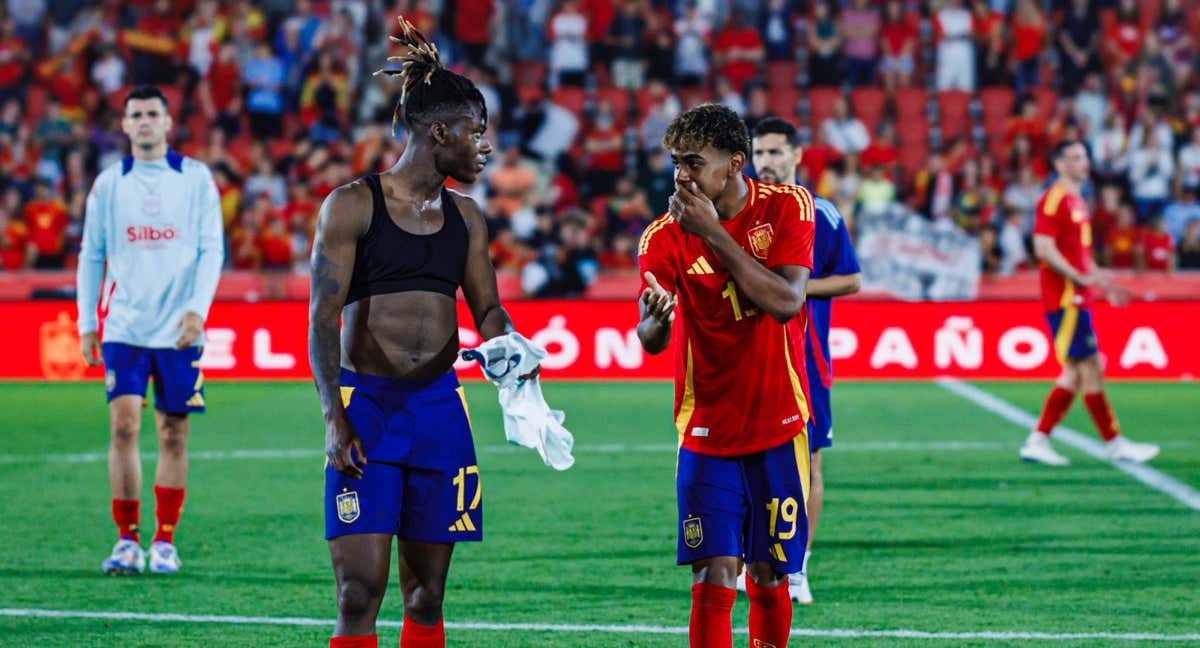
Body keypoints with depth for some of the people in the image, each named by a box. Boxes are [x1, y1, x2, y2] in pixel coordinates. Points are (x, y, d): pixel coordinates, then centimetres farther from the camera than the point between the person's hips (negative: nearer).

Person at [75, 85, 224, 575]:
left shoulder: (196, 179, 2)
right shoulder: (108, 184, 7)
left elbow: (212, 249, 0)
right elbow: (91, 255, 12)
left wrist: (197, 308, -13)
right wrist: (86, 322, 6)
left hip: (178, 330, -1)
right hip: (124, 327, 1)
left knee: (173, 435, 2)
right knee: (123, 427, -9)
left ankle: (164, 541, 12)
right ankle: (127, 540, -3)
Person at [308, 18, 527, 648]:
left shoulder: (465, 216, 12)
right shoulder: (352, 205, -4)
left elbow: (488, 310, 15)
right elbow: (322, 318, -7)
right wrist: (333, 418, -15)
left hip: (439, 408, 5)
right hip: (367, 406, -5)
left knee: (426, 595, 8)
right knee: (360, 595, -11)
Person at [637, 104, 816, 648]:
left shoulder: (786, 207, -5)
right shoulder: (664, 235, -7)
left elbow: (786, 302, -18)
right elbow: (651, 340, -16)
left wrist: (714, 234, -22)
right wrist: (656, 321, -41)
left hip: (777, 427, 1)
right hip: (706, 433, -1)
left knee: (768, 578, 7)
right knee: (713, 581, -10)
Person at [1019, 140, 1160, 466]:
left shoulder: (1076, 202, 19)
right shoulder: (1054, 200, -11)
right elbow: (1043, 248, -19)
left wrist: (1103, 283, 20)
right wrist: (1081, 278, -25)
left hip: (1077, 300, 10)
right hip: (1065, 300, -10)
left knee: (1076, 373, 8)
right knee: (1091, 369, -7)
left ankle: (1037, 441, 10)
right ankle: (1116, 445, -4)